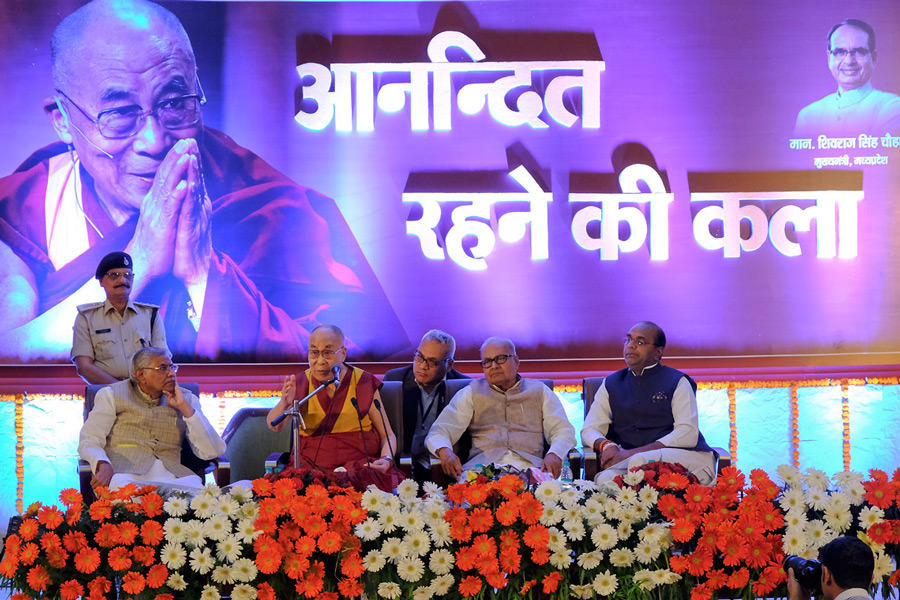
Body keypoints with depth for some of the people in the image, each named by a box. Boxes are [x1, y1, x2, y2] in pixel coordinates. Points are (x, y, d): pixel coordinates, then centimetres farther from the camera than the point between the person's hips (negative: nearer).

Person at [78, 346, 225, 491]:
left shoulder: (187, 398, 20)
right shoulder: (112, 395, 14)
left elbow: (212, 452, 9)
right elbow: (89, 441, 3)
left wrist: (184, 407, 4)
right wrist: (103, 466, -20)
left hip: (171, 473, 2)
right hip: (125, 472, -2)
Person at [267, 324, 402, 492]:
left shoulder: (364, 383, 5)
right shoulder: (301, 383, 8)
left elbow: (387, 435, 10)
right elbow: (274, 426, -5)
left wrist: (387, 460, -12)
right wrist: (284, 404, -27)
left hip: (360, 464, -1)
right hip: (311, 467, 1)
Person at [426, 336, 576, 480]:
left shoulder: (539, 391, 22)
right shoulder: (471, 393, 21)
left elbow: (563, 431, 13)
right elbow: (441, 430, 10)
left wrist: (554, 454, -12)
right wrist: (445, 452, -16)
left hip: (527, 466, 0)